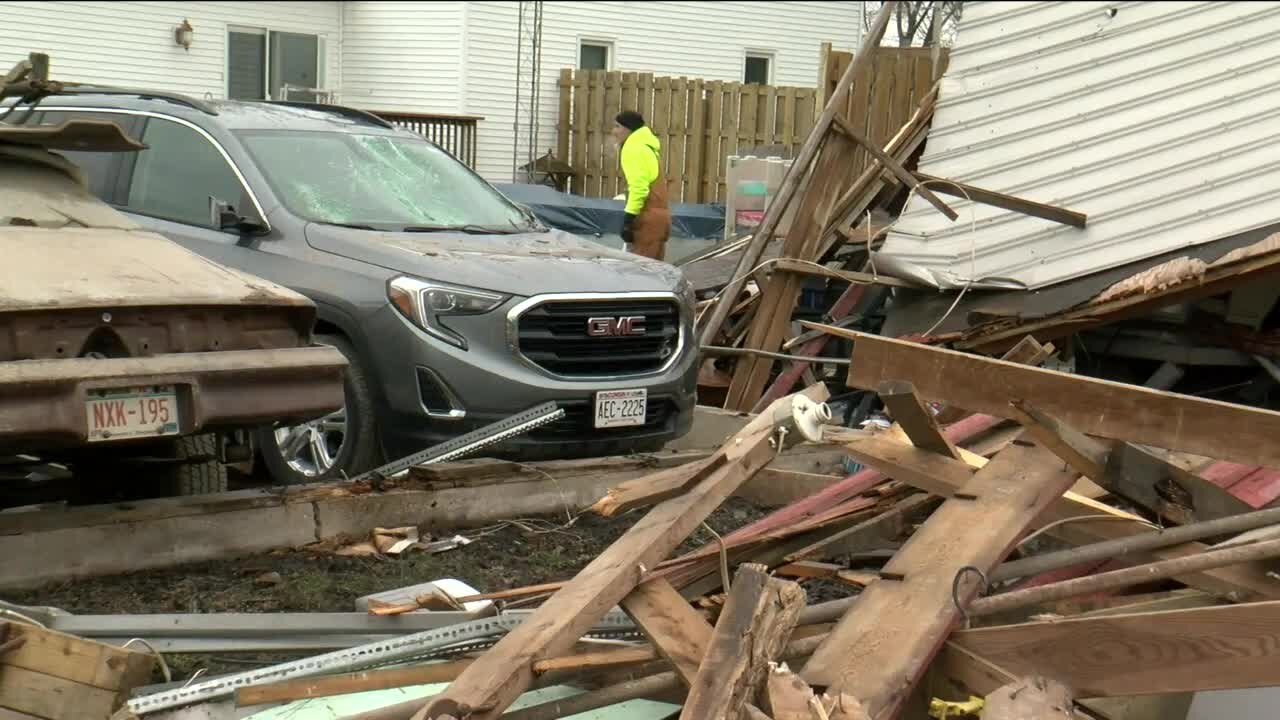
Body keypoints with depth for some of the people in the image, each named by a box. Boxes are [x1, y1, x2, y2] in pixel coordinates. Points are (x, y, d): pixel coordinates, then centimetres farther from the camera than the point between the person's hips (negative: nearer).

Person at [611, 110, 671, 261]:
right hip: (659, 214, 10)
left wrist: (628, 218, -20)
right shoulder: (647, 145, 21)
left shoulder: (633, 148, -10)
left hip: (648, 218, -10)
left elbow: (638, 187, -20)